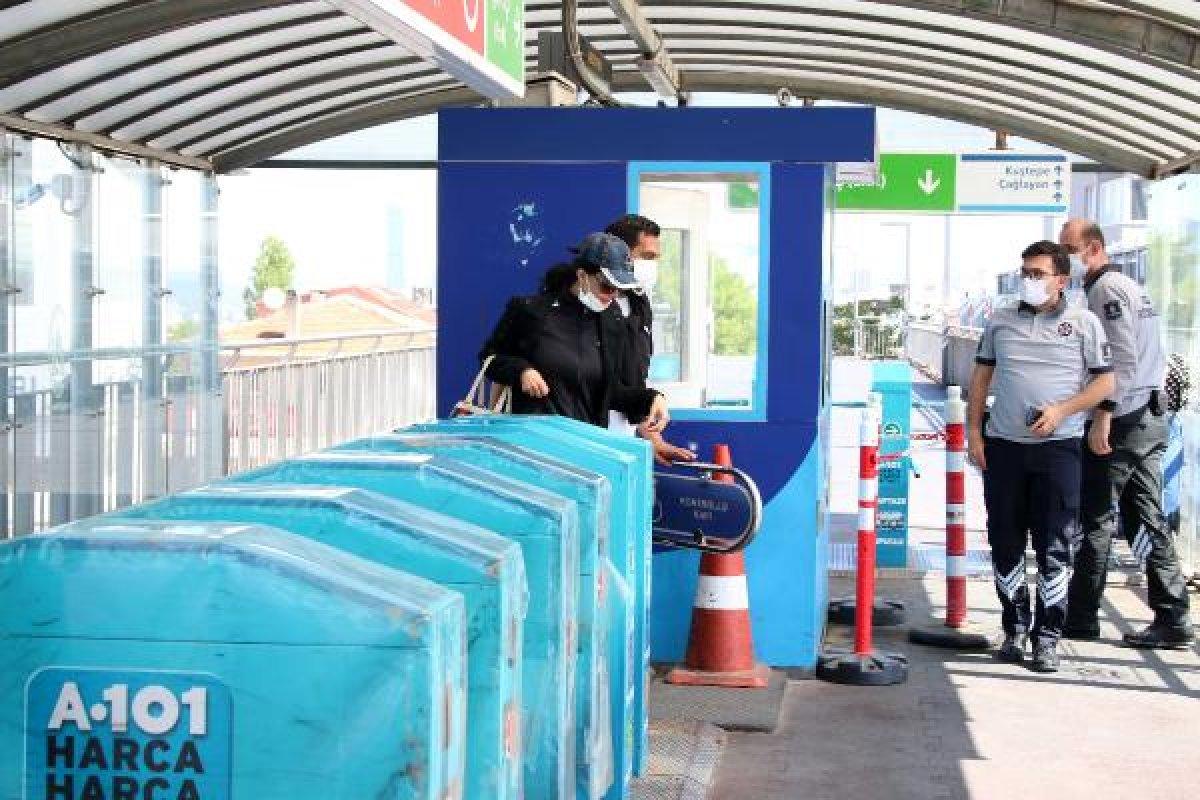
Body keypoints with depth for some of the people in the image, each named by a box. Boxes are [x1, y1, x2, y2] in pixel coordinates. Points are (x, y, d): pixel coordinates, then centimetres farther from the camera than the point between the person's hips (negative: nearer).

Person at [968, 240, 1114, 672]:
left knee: (1054, 546, -2)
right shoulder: (1000, 321, 10)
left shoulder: (1084, 323, 2)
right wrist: (974, 432, 7)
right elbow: (981, 377, 14)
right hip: (1003, 446, 3)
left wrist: (1061, 411, -11)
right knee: (1005, 543, 7)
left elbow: (1104, 381, 2)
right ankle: (1015, 628, 21)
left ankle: (1047, 636, 7)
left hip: (1057, 447, -3)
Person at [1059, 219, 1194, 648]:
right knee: (1147, 519, 8)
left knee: (1096, 520, -2)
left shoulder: (1106, 288, -11)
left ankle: (1080, 619, 3)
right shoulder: (1130, 285, 19)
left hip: (1122, 419, -9)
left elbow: (1123, 359, -20)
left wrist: (1103, 415, -23)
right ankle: (1172, 619, 7)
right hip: (1150, 417, 9)